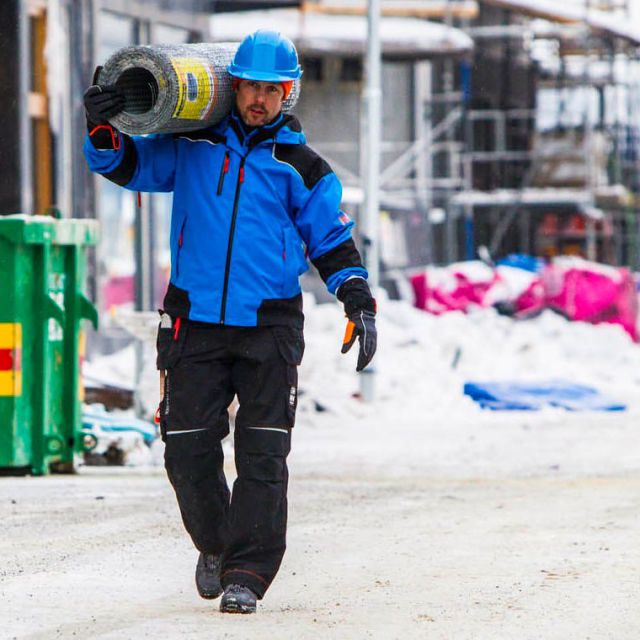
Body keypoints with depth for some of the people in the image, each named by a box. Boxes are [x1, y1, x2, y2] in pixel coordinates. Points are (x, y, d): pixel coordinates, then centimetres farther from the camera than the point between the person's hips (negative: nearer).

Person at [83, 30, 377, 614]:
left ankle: (247, 573, -6)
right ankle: (216, 545, 25)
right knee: (188, 447, 0)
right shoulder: (193, 144, 10)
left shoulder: (300, 165, 8)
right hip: (194, 323, 1)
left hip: (269, 327, -1)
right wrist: (102, 129, -3)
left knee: (262, 455, -9)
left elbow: (332, 240, 12)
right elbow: (128, 165, 17)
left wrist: (359, 301, -1)